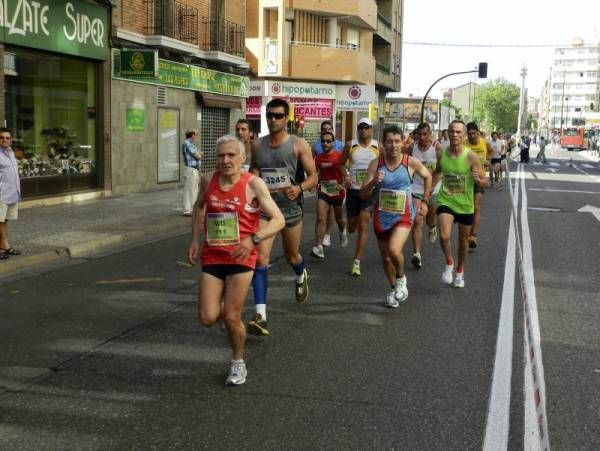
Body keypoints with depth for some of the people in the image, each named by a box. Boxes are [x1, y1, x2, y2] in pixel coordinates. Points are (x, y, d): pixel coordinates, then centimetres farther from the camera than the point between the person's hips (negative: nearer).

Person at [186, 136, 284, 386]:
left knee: (231, 318, -4)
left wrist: (253, 239, -29)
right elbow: (199, 206, 23)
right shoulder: (208, 180, 1)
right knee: (207, 318, -3)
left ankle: (238, 363, 23)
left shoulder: (253, 184, -11)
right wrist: (194, 239, 15)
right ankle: (225, 304, 35)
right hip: (212, 257, 4)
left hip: (241, 258, -3)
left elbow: (278, 220, -13)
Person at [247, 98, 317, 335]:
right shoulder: (257, 145, 3)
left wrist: (299, 188, -27)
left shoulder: (298, 145, -6)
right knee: (260, 260, -14)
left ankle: (301, 277, 56)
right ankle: (261, 315, -16)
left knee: (291, 257, 18)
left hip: (290, 208, -1)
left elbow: (313, 177, -7)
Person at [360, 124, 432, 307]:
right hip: (381, 216, 3)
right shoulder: (376, 164, -8)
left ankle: (401, 278, 7)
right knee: (386, 257, 14)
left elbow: (427, 176, 12)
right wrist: (373, 182, -26)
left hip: (403, 216, -3)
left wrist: (424, 201, 12)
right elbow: (363, 195, -7)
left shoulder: (411, 162, -9)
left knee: (394, 250, -26)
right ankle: (393, 289, 40)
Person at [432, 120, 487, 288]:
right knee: (444, 236, -22)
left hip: (465, 205, 0)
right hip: (445, 202, 1)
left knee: (463, 241, 15)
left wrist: (478, 179, -31)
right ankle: (449, 264, 7)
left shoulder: (472, 157, -14)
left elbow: (485, 182, -9)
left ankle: (460, 271, 41)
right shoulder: (441, 154, -5)